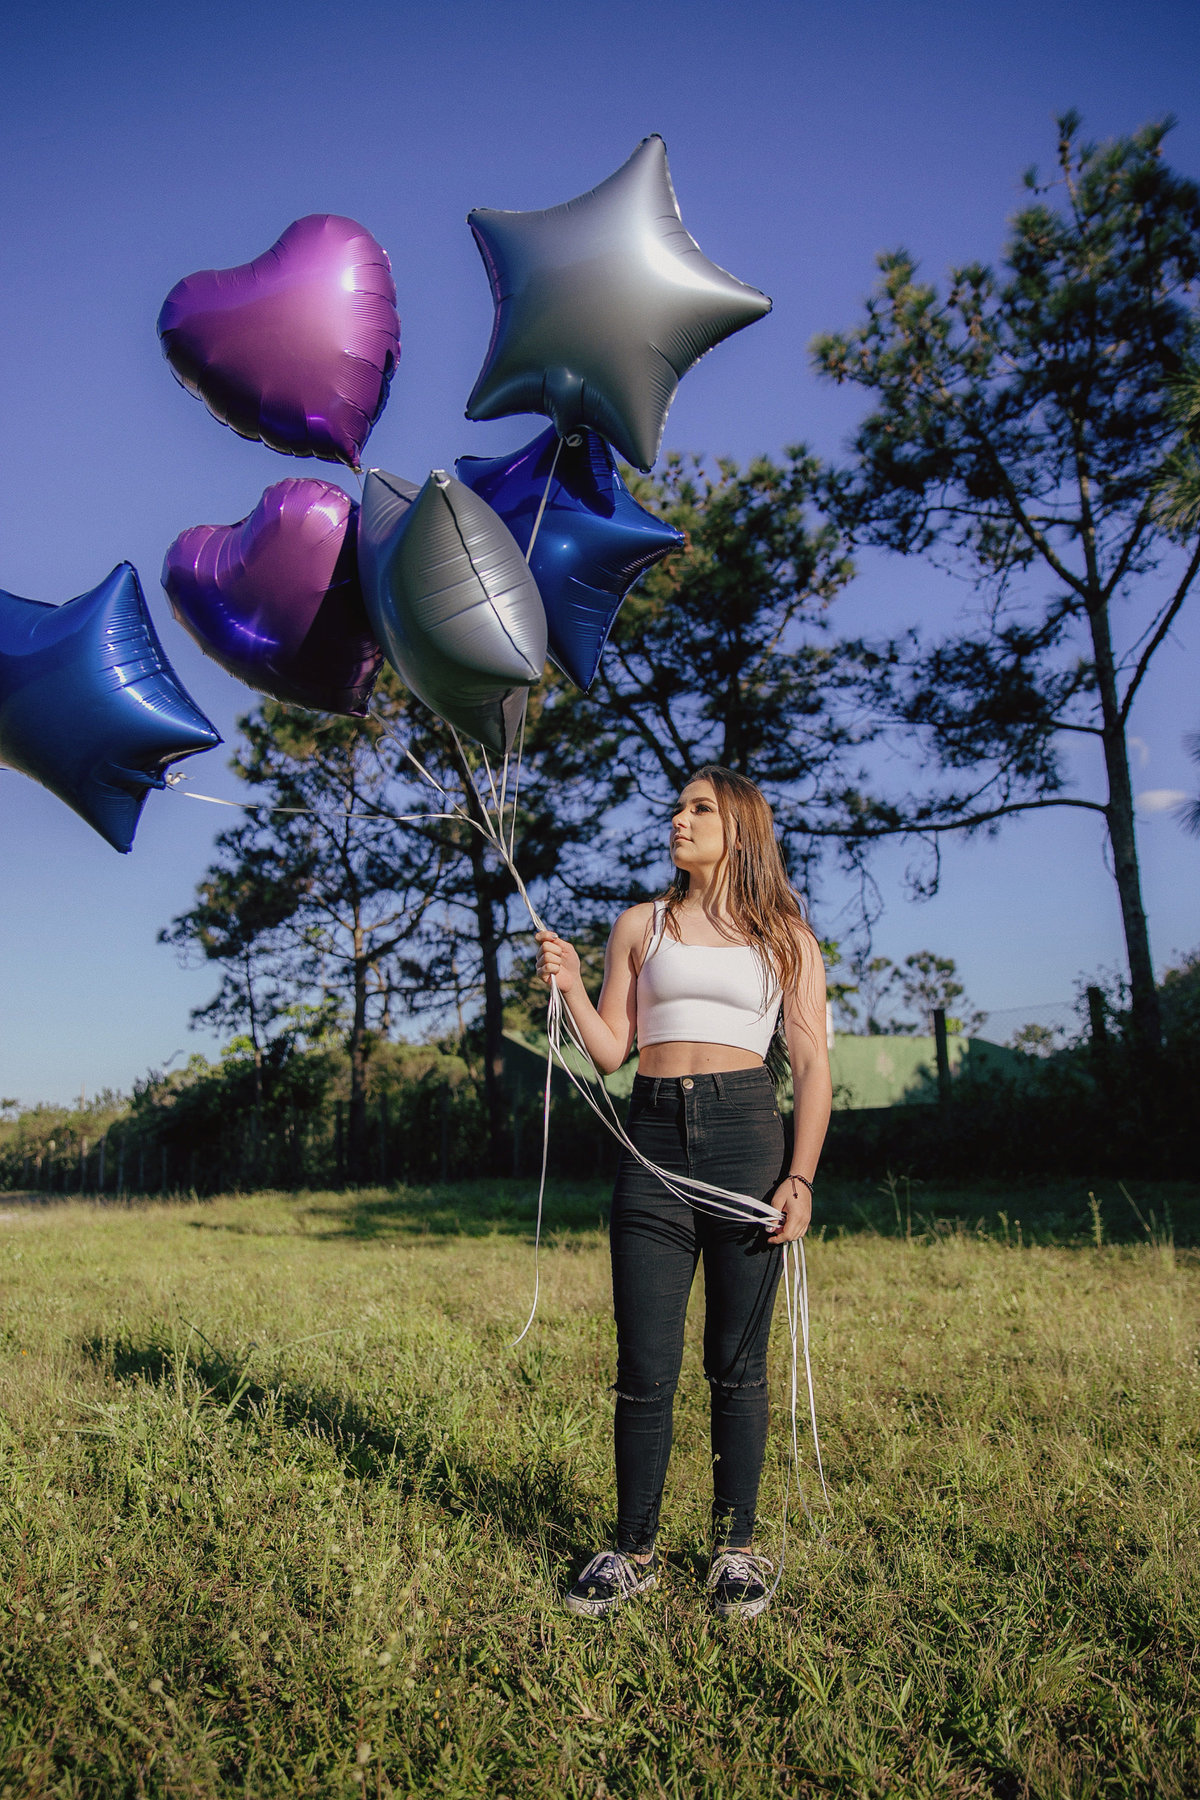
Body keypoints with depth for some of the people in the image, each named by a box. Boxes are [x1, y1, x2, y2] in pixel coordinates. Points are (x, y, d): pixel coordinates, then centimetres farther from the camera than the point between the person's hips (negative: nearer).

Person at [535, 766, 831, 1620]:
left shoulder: (784, 935, 8)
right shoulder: (640, 926, 14)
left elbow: (812, 1065, 4)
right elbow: (610, 1051, 12)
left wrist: (801, 1178, -6)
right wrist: (569, 986, -5)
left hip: (746, 1135, -1)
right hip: (654, 1141, 2)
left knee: (737, 1363, 6)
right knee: (644, 1368, 3)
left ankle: (736, 1548, 23)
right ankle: (634, 1550, 20)